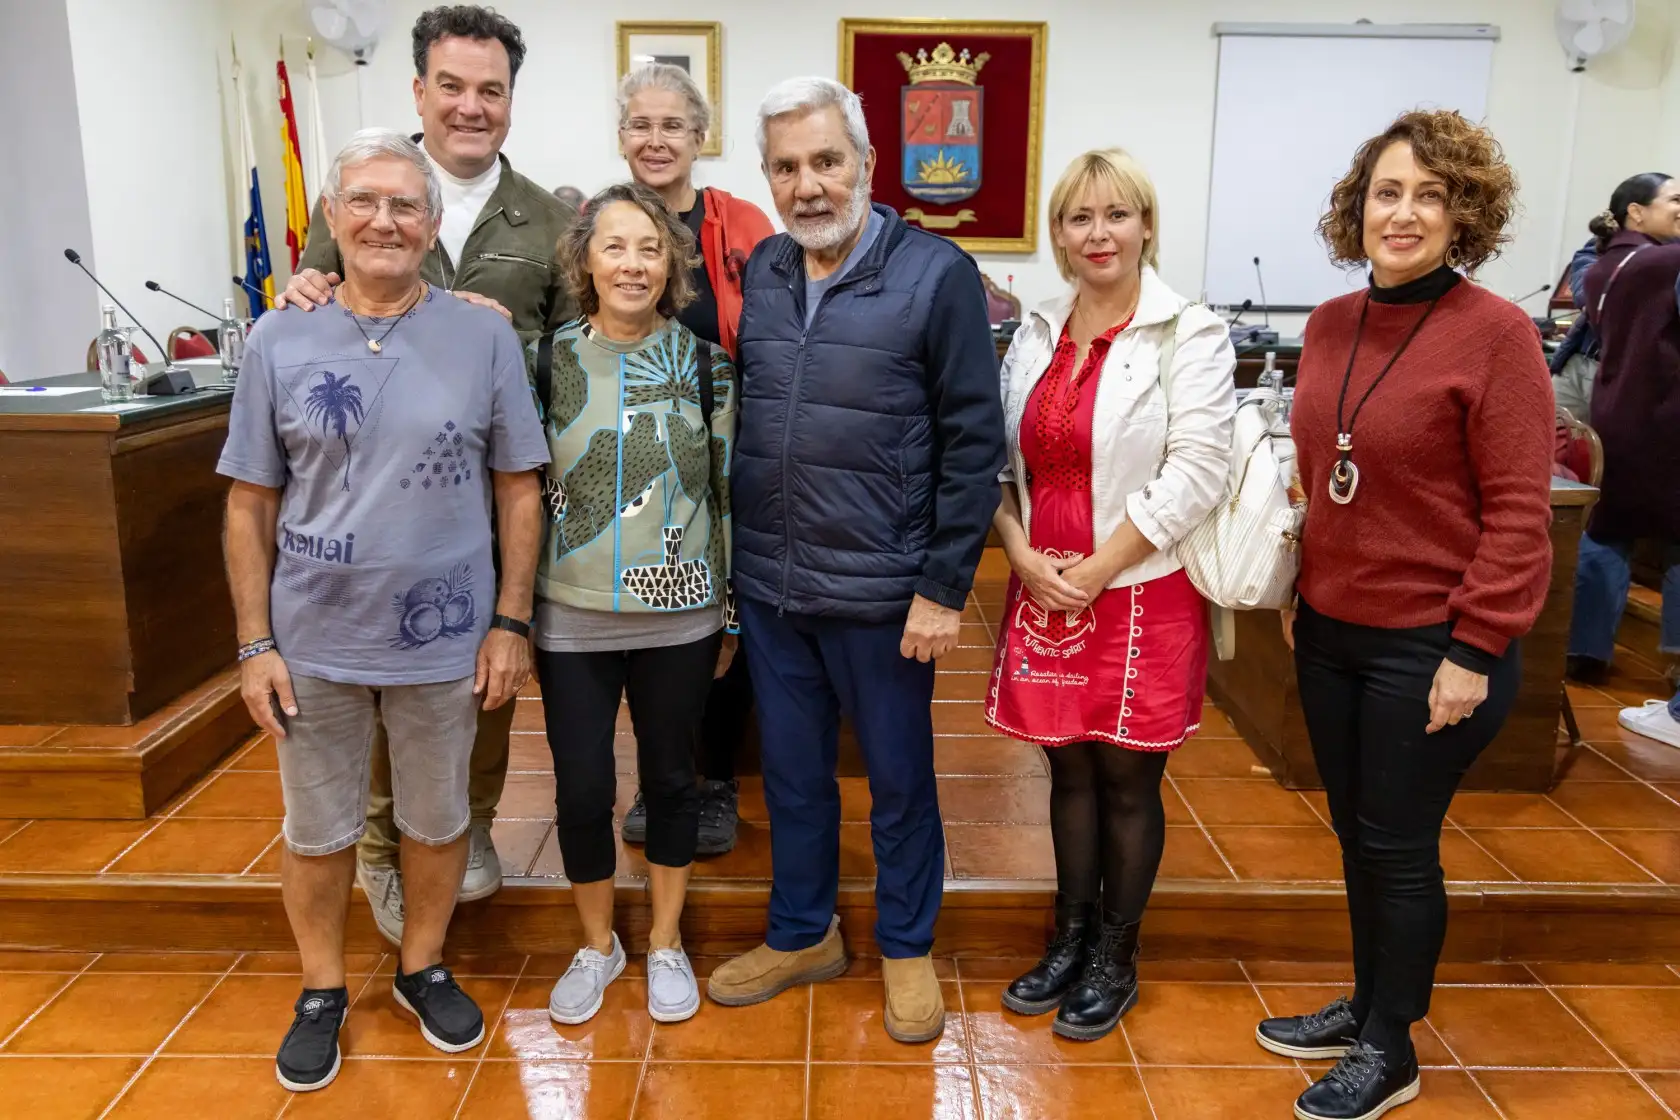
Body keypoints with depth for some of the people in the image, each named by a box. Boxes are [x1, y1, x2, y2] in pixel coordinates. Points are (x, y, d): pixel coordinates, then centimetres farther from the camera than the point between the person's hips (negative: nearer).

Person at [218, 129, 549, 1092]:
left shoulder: (485, 337, -4)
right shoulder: (281, 342, -1)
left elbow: (519, 489, -1)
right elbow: (251, 504, 2)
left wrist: (510, 622, -5)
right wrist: (256, 644, -2)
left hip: (444, 641, -1)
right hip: (314, 642, 1)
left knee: (439, 821, 16)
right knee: (318, 833, 15)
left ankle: (424, 968, 39)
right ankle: (323, 992, 38)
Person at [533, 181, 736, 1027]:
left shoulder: (704, 363, -1)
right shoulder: (547, 359, -2)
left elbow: (727, 490, 3)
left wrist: (731, 614, 4)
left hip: (678, 617, 0)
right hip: (572, 618, 0)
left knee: (670, 779, 12)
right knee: (581, 790, 6)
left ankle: (665, 944, 33)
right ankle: (596, 946, 32)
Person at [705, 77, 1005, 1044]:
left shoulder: (937, 274, -9)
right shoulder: (757, 274, 5)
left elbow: (973, 444, -10)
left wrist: (944, 589, -12)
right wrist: (734, 557, 9)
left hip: (882, 593, -4)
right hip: (769, 587, 5)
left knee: (899, 780, 13)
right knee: (793, 775, 18)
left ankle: (908, 948, 34)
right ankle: (803, 935, 39)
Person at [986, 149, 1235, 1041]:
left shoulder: (1190, 335, -6)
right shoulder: (1035, 335, 9)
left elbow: (1194, 472, -13)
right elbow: (1003, 460, 9)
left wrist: (1097, 569, -14)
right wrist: (1021, 551, -7)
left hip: (1142, 594, -4)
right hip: (1044, 592, 4)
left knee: (1127, 781, 7)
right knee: (1069, 771, 14)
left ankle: (1115, 959, 25)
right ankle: (1069, 940, 31)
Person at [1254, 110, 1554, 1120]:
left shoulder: (1495, 332, -13)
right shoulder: (1330, 325, 4)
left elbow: (1519, 511, -14)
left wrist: (1476, 650, -16)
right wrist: (1295, 594, 13)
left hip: (1430, 644, -6)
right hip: (1330, 629, 6)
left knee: (1399, 845, 7)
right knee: (1355, 831, 18)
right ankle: (1369, 1005, 39)